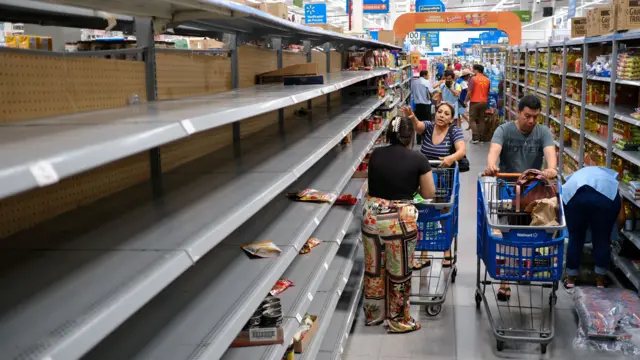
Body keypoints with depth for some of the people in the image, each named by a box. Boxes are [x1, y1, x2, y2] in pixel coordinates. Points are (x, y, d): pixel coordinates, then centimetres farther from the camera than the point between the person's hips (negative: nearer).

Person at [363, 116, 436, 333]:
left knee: (373, 269, 18)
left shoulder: (376, 155, 4)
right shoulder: (418, 160, -8)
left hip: (372, 216, 5)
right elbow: (428, 194, 1)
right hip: (399, 220, -4)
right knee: (399, 273, 10)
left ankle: (373, 315, 33)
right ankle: (398, 321, 22)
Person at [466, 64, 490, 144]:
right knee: (481, 120, 12)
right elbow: (488, 92, 14)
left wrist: (466, 101, -1)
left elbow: (470, 92, -13)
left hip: (474, 102, -5)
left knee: (472, 120, 2)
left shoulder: (473, 79, -11)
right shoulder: (487, 80, 5)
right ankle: (481, 137, 12)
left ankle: (475, 137, -8)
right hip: (484, 102, 5)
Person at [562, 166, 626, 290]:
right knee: (602, 240, 18)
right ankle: (600, 282, 26)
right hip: (606, 195, 0)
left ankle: (570, 280, 26)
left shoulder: (575, 177, 42)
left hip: (574, 195, 1)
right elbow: (622, 218, 28)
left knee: (575, 239, 18)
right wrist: (613, 232, 45)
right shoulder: (611, 178, 38)